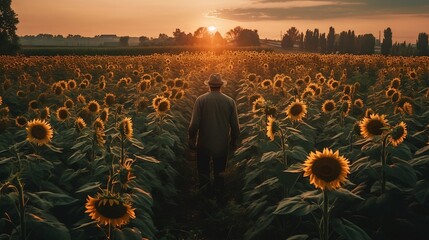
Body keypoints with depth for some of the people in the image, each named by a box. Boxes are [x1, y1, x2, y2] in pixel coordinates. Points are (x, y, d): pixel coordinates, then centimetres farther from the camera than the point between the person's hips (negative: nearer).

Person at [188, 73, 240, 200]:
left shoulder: (201, 100, -13)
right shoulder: (230, 101, -7)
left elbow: (194, 123, -13)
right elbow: (235, 125, -3)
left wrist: (191, 138, 1)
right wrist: (234, 141, 10)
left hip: (204, 143, -2)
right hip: (222, 144, 2)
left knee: (203, 169, 19)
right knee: (219, 171, 18)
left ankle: (206, 190, 21)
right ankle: (219, 194, 26)